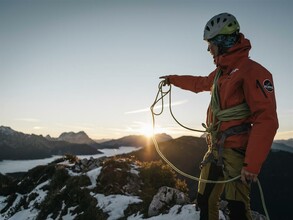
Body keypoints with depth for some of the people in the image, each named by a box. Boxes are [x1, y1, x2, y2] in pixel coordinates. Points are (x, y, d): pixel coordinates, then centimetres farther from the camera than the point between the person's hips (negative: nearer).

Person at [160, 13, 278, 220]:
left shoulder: (252, 71, -13)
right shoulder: (220, 73, 15)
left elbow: (266, 120, -19)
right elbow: (198, 83, 36)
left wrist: (252, 165, -22)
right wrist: (173, 79, 46)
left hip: (236, 151, -8)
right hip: (215, 149, 9)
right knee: (205, 201, 14)